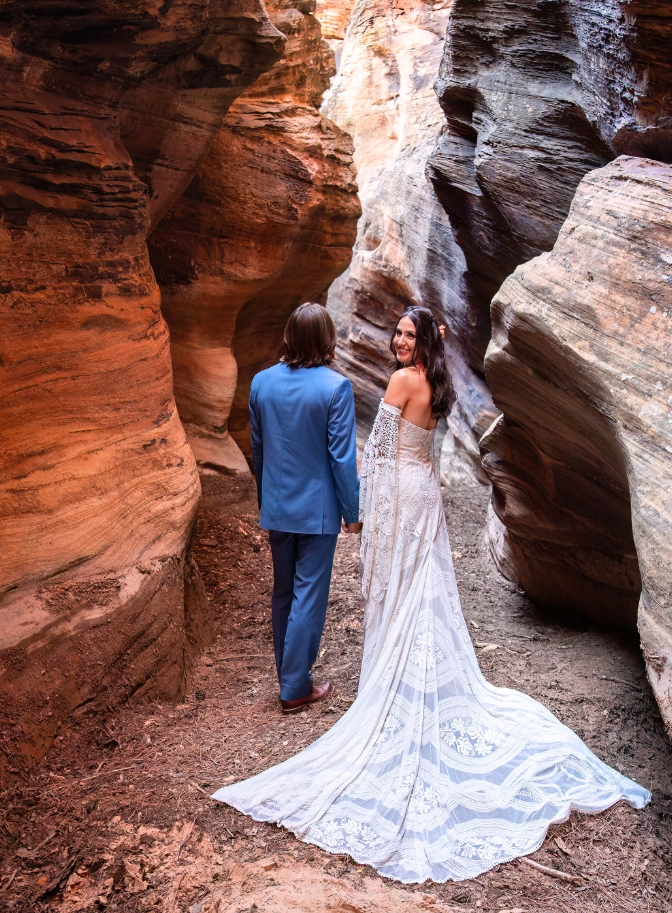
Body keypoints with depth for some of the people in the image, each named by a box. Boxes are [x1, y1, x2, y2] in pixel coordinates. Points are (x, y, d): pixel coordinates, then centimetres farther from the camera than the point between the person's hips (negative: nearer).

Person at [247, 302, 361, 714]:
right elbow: (342, 456, -14)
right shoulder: (335, 387, -16)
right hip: (317, 509, -5)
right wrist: (352, 511, -3)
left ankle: (289, 675, 30)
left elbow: (257, 448, 8)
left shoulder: (262, 382, -1)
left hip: (276, 507, 5)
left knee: (283, 594, 17)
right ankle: (295, 688, 14)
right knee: (309, 596, 5)